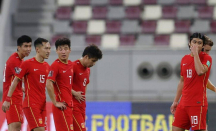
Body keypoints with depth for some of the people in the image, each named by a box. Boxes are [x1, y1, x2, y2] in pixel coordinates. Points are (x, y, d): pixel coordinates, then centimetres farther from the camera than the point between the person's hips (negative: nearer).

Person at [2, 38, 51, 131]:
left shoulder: (47, 66, 11)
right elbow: (15, 81, -5)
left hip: (42, 104, 7)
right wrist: (7, 100, -8)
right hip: (31, 104, -7)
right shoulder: (28, 64, -7)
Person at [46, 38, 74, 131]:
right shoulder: (55, 65, -11)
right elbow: (49, 85, -19)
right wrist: (55, 103, -17)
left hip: (69, 105, 8)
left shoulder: (70, 64, 12)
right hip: (62, 105, -8)